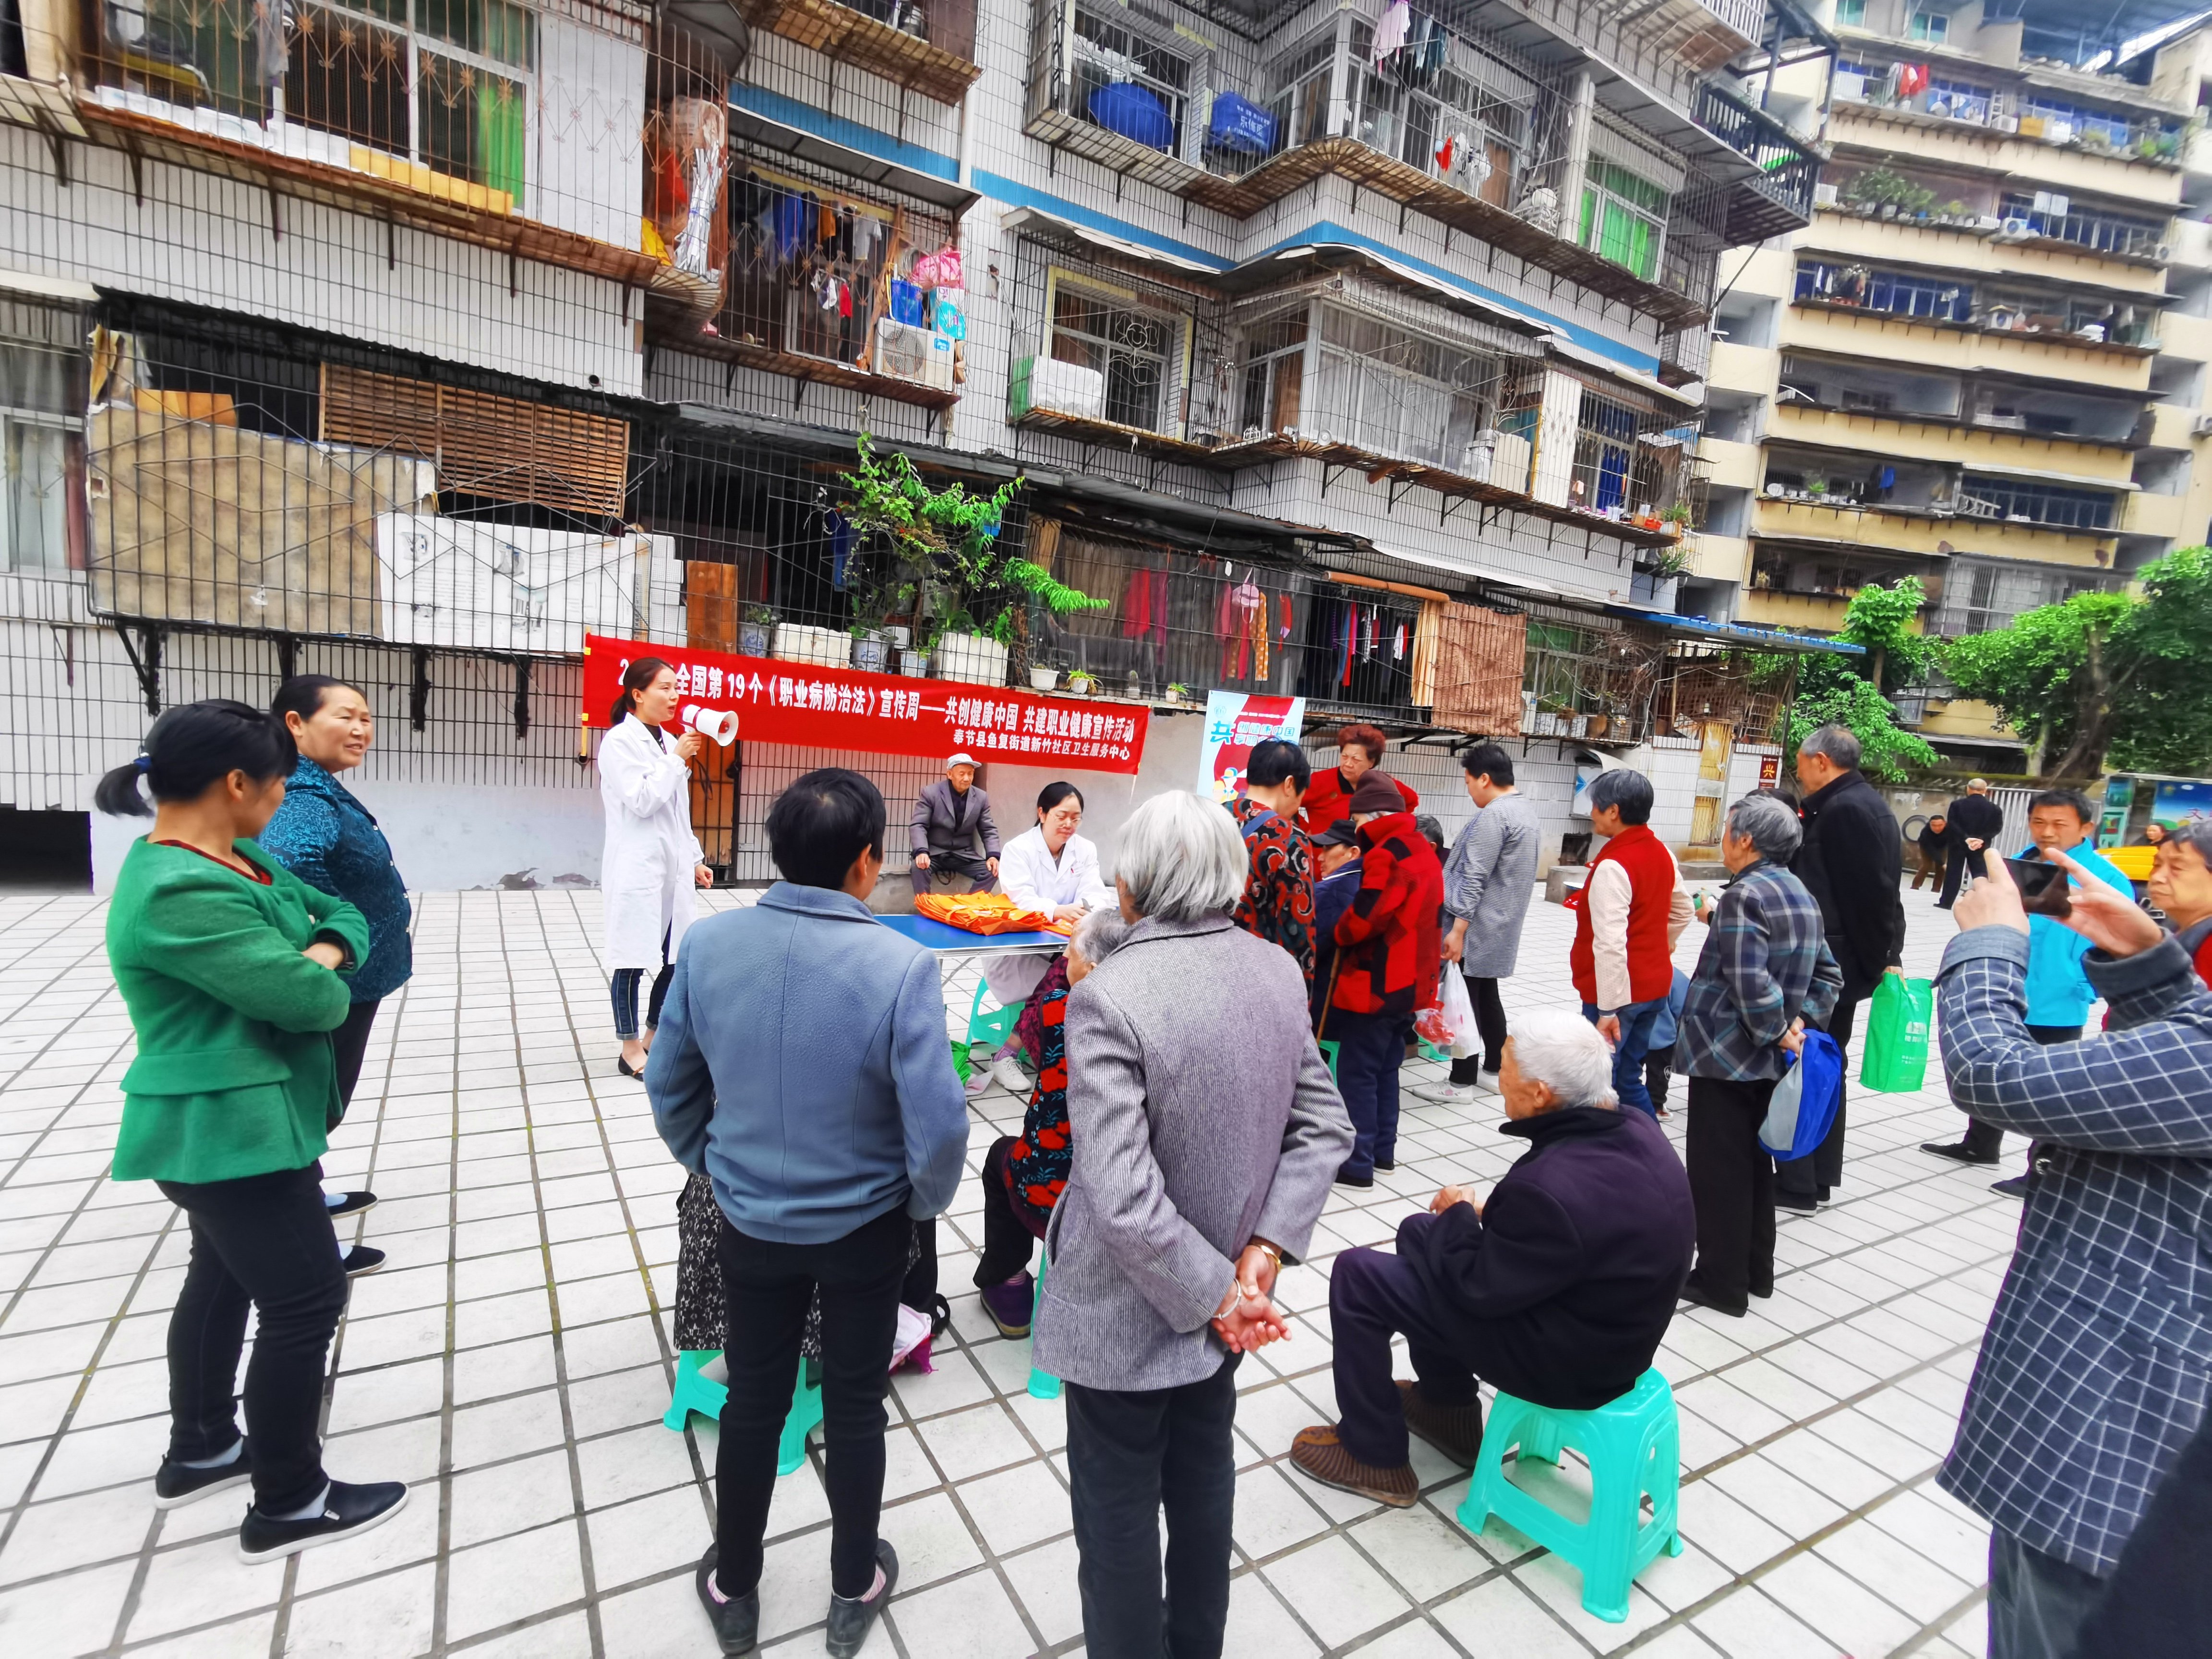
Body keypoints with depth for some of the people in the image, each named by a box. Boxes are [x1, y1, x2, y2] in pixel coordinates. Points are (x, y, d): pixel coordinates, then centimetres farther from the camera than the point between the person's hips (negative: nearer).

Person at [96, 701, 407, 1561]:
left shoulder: (232, 859, 5)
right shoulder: (179, 893, -26)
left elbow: (344, 914, 9)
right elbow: (315, 999, -28)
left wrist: (323, 952, -12)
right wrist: (319, 977, -5)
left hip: (225, 1124, 11)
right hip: (233, 1131, -10)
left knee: (223, 1279, 24)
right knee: (305, 1301, 0)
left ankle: (199, 1450, 43)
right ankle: (288, 1504, 16)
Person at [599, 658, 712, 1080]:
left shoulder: (668, 742, 13)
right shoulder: (620, 741, -9)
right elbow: (641, 801, -17)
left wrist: (695, 859, 18)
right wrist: (678, 760, -14)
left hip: (673, 868, 7)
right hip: (637, 870, -7)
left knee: (676, 957, 11)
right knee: (634, 961, 2)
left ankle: (653, 1036, 27)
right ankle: (631, 1050, 14)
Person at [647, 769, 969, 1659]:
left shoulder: (708, 944, -15)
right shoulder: (900, 967, -27)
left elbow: (669, 1085, -3)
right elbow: (940, 1126, -25)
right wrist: (924, 1204, -4)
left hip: (751, 1221, 3)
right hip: (865, 1228, -2)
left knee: (753, 1401, 23)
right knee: (854, 1406, 21)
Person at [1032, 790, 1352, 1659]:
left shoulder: (1107, 997, -28)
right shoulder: (1278, 970, -8)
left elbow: (1122, 1200, -30)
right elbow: (1325, 1129, -4)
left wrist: (1218, 1294, -17)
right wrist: (1262, 1252, -6)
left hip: (1129, 1310, -6)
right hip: (1216, 1300, 7)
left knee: (1119, 1512, 17)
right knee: (1203, 1474, 28)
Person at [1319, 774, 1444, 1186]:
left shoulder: (1388, 855, -19)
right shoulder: (1423, 851, 13)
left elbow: (1366, 917, -26)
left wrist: (1340, 932, -5)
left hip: (1376, 985, -10)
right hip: (1408, 982, 10)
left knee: (1357, 1072, -2)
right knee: (1384, 1068, 18)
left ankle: (1357, 1163, 4)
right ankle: (1382, 1149, 27)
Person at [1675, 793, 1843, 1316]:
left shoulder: (1744, 896, -19)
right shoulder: (1800, 895, 9)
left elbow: (1750, 984, -27)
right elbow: (1827, 974, 13)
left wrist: (1776, 1031, -13)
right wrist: (1799, 1020, 3)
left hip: (1725, 1055, -9)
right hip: (1770, 1059, 9)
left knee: (1719, 1170, 3)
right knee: (1755, 1163, 19)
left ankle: (1723, 1282, 13)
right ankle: (1756, 1271, 32)